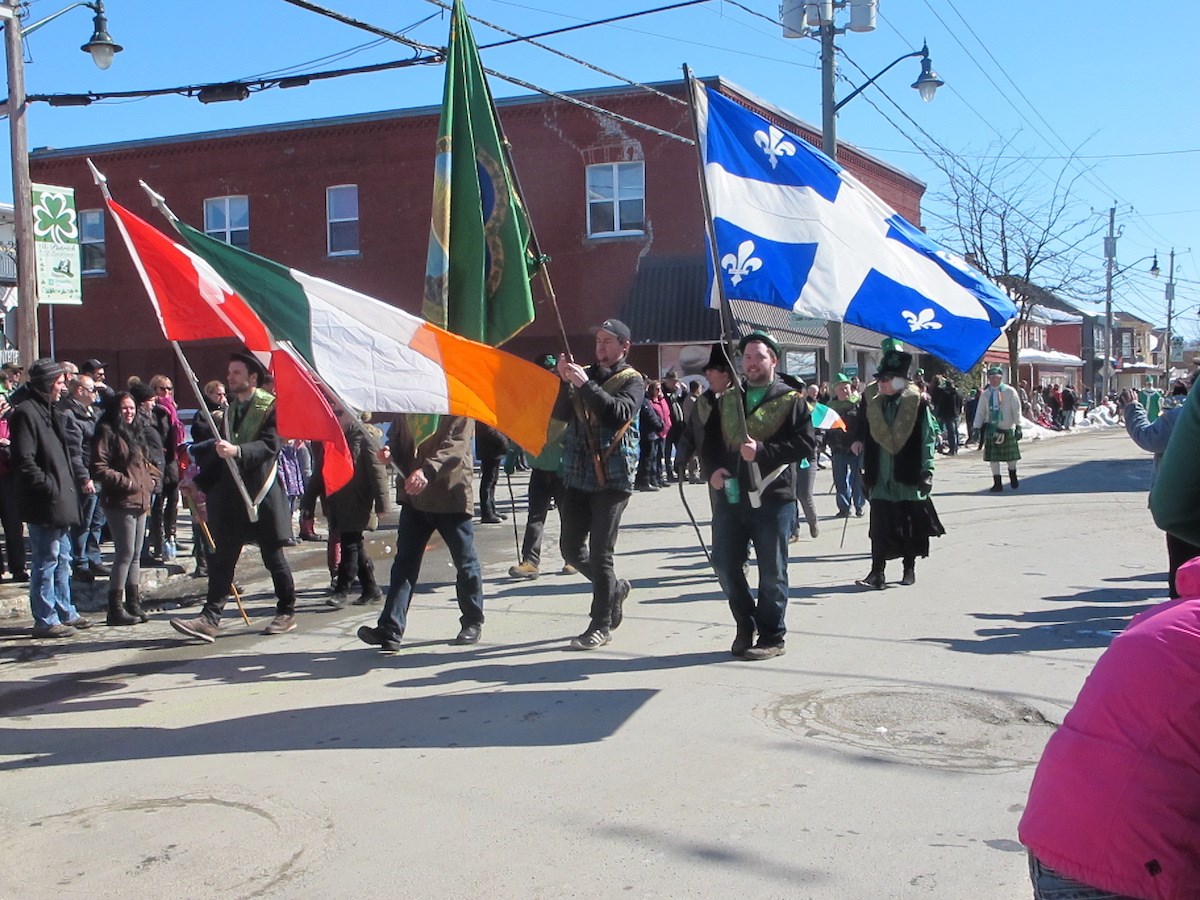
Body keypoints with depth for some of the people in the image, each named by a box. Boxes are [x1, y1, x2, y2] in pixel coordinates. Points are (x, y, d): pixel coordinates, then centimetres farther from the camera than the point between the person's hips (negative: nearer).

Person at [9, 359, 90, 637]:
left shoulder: (50, 411, 17)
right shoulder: (26, 413, -15)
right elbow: (23, 462, -21)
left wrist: (68, 487, 15)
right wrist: (49, 487, -19)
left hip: (59, 501, 10)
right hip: (43, 504, -10)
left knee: (62, 560, 17)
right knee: (46, 562, -3)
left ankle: (65, 613, 27)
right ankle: (45, 620, 4)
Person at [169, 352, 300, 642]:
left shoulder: (269, 406, -6)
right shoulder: (230, 409, 15)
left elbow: (270, 446, -19)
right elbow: (219, 452, 20)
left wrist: (237, 450, -33)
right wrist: (202, 485, 14)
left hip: (262, 493, -6)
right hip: (230, 493, 6)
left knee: (273, 557, 5)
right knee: (221, 558, 0)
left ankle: (287, 613, 19)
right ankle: (209, 619, -1)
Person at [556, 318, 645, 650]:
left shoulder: (632, 381, 0)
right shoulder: (585, 375, 13)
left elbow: (620, 413, -21)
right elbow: (561, 413, 1)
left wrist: (584, 384, -23)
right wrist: (564, 381, -14)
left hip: (612, 479, -5)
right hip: (576, 477, 5)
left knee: (600, 553, -4)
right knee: (571, 548, 9)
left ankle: (601, 625, 6)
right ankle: (614, 588, 33)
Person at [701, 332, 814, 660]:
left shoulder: (791, 400, 0)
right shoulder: (727, 400, 16)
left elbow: (807, 444, -10)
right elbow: (709, 441, 17)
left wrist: (763, 450, -20)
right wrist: (711, 469, -3)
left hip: (772, 498, -5)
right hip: (729, 496, 5)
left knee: (772, 571, 2)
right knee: (725, 564, 8)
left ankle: (771, 637, 13)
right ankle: (745, 627, 26)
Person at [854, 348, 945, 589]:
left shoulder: (917, 404, -5)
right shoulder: (874, 406, 9)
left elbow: (927, 440, -6)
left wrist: (926, 471, -11)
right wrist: (865, 471, 11)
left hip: (909, 477, -3)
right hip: (881, 478, 3)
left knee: (911, 526, 8)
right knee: (880, 526, -3)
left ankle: (909, 568, 22)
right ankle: (877, 572, -2)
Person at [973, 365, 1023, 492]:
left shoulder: (1009, 391, -3)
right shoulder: (985, 394, 5)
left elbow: (1016, 409, -3)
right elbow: (980, 412, 8)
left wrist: (1018, 426, -9)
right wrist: (977, 428, 1)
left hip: (1007, 429, -2)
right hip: (991, 429, 2)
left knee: (1011, 457, 10)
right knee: (993, 457, -1)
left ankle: (1013, 478, 34)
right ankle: (997, 483, 6)